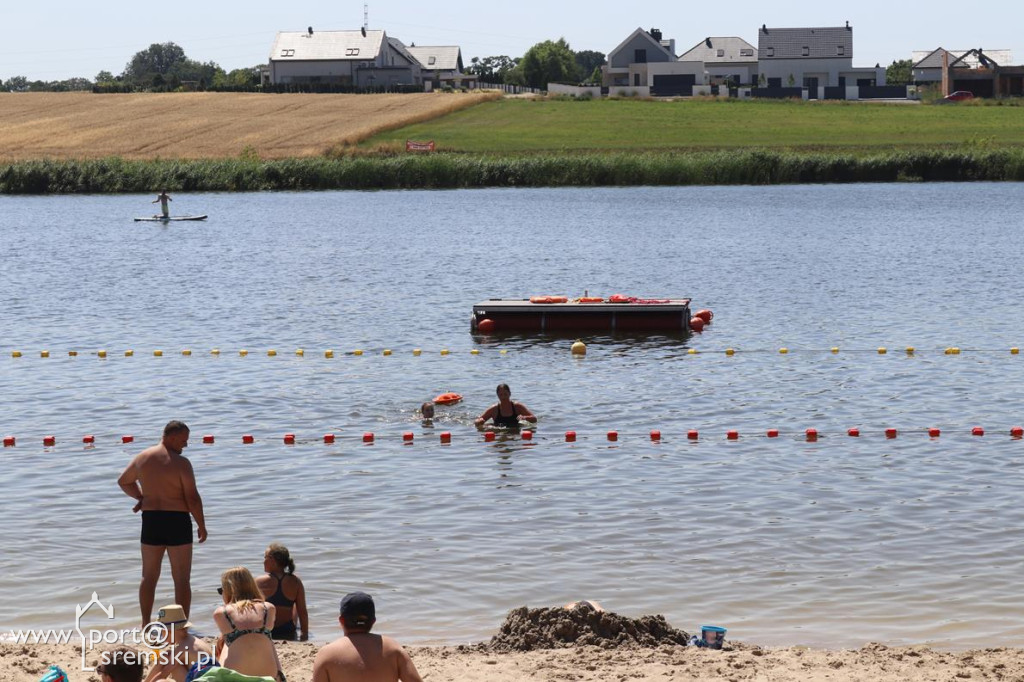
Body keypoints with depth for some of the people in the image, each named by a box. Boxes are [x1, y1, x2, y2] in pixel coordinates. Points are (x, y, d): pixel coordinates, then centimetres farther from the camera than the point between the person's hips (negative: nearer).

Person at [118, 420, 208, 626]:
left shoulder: (142, 457, 4)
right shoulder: (180, 463, -13)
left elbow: (123, 481, 19)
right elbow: (192, 498, -14)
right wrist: (202, 526, -4)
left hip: (150, 520, 5)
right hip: (177, 521, -5)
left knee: (149, 576, 16)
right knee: (182, 578, 3)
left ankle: (145, 625, 19)